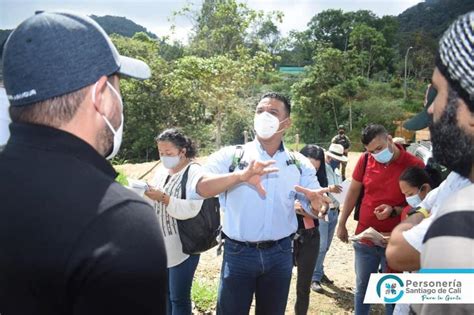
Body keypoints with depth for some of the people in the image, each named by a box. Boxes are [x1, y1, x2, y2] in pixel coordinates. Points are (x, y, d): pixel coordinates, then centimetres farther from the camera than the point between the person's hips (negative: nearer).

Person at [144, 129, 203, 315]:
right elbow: (154, 205, 11)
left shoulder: (194, 172, -12)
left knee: (179, 298, 4)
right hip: (161, 245, 7)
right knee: (164, 293, 17)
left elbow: (191, 209, -23)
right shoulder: (161, 171, 10)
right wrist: (146, 197, -9)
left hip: (182, 247, -6)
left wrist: (164, 198, -29)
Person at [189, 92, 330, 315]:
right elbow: (199, 188, -21)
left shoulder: (299, 165, 2)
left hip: (280, 254, 3)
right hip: (238, 253, -2)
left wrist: (318, 201, -27)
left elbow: (314, 209, -2)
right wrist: (240, 176, -37)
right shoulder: (230, 156, -7)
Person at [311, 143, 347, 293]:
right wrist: (328, 189, -30)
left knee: (326, 246, 14)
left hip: (334, 211, 8)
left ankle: (319, 272, 26)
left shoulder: (337, 171, 14)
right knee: (320, 246, -6)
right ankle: (314, 278, 3)